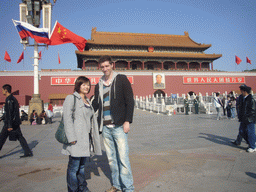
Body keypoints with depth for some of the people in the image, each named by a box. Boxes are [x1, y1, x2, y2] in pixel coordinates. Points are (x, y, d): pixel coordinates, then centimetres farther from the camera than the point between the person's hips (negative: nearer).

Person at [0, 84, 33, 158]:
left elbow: (9, 113, -20)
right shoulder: (13, 98, 16)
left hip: (10, 122, -9)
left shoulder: (9, 99, -14)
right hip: (16, 123, 9)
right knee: (20, 137, 8)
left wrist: (9, 125, -22)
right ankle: (28, 152, 7)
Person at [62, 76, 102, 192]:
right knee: (74, 167, -1)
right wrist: (71, 138, -19)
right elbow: (67, 118, -13)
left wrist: (94, 137, 18)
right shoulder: (71, 98, -5)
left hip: (85, 138, 8)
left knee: (82, 165, 17)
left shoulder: (87, 101, 19)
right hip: (76, 139, -7)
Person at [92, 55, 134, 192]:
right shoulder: (99, 85, 14)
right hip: (105, 127, 5)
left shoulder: (121, 80, 0)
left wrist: (127, 121, -11)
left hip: (119, 126, -5)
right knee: (111, 158, 11)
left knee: (123, 158, -5)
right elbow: (95, 104, 21)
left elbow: (130, 101, -4)